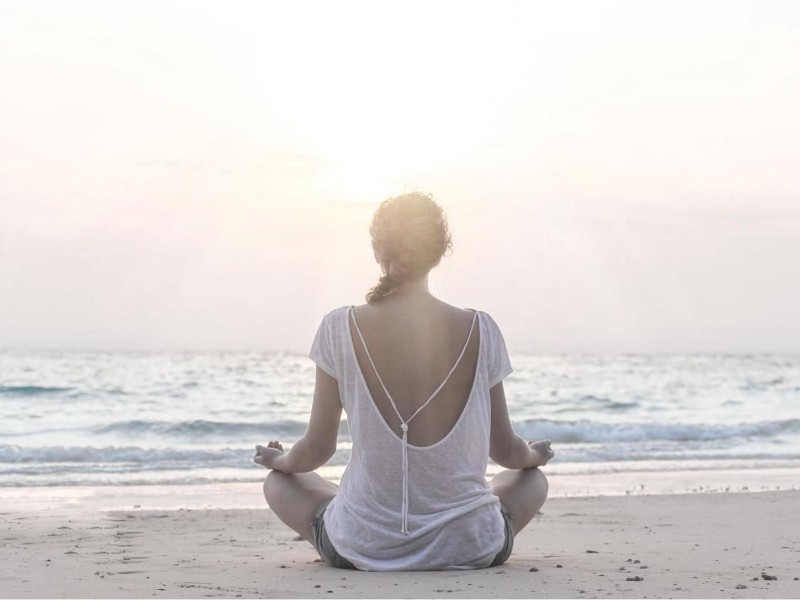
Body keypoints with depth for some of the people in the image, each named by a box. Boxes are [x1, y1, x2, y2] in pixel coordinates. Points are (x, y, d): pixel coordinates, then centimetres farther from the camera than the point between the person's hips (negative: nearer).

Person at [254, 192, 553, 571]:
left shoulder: (341, 328, -6)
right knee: (533, 479, 33)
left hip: (366, 550, -1)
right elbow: (505, 450, 5)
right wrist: (534, 455, 30)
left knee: (279, 483, 28)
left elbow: (318, 449, 1)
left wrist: (278, 460, 24)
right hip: (470, 549, 2)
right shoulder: (480, 330, -4)